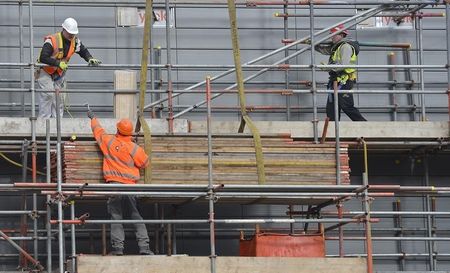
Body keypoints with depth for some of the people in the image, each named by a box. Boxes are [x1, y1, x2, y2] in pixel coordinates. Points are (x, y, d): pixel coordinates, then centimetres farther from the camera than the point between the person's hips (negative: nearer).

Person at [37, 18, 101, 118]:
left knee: (60, 97, 5)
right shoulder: (52, 40, -26)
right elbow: (43, 58, -34)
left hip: (60, 73, 6)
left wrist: (90, 59, -15)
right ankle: (44, 119, -12)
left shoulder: (75, 41, -6)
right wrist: (58, 63, -44)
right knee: (48, 95, -18)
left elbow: (83, 51, 8)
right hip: (45, 72, -6)